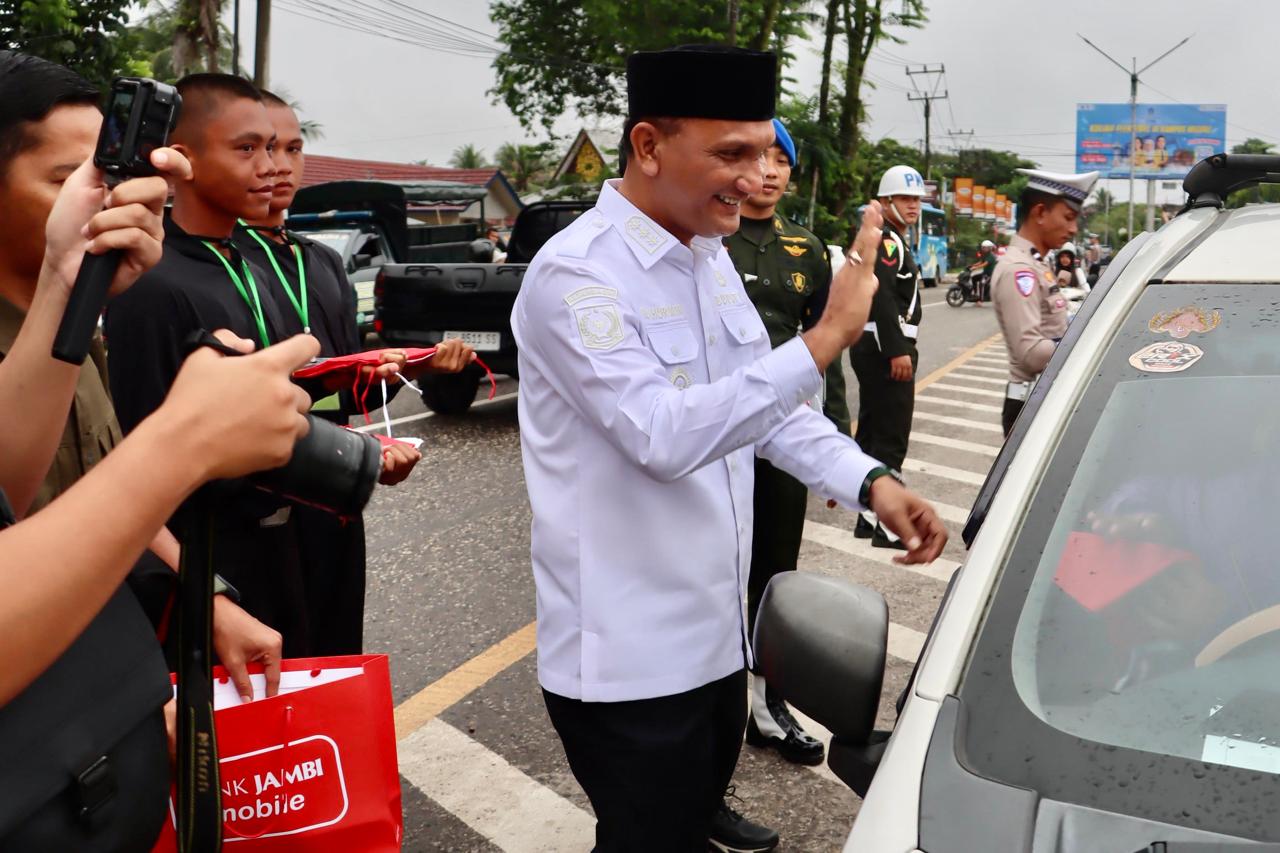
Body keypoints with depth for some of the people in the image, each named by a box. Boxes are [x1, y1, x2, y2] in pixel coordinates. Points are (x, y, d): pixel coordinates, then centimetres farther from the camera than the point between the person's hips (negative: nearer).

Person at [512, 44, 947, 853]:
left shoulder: (710, 256, 6)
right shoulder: (574, 274, -20)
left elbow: (763, 400, 11)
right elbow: (664, 436, -30)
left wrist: (870, 481, -3)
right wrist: (824, 341, -32)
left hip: (714, 628, 8)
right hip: (628, 657, -8)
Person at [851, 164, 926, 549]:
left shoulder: (894, 241, 22)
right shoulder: (886, 240, -12)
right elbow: (883, 298, -23)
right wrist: (898, 350, -26)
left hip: (880, 348, 11)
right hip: (885, 348, -11)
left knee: (872, 431, 13)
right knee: (891, 437, -10)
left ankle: (869, 515, 22)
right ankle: (888, 525, -7)